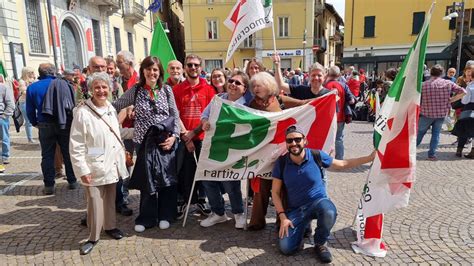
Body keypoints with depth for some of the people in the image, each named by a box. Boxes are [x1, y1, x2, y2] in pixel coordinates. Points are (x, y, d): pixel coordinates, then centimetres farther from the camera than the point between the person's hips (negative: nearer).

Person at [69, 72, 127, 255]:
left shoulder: (111, 109, 5)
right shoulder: (82, 112, -15)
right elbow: (76, 145, -14)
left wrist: (121, 157, 13)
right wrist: (82, 170, -16)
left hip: (112, 164, 6)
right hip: (94, 167, -5)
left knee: (110, 199, 18)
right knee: (95, 203, 1)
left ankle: (110, 226, 37)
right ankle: (93, 236, 19)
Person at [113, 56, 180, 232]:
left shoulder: (166, 90, 3)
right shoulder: (135, 90, 2)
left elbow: (175, 115, 2)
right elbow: (115, 106, 5)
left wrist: (174, 136, -8)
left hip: (166, 141, 0)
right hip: (144, 142, 0)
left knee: (167, 178, 5)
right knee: (147, 180, 6)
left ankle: (165, 215, 23)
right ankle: (146, 218, 23)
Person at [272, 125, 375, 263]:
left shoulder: (316, 156, -11)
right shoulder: (281, 163, -10)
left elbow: (343, 164, 4)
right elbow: (275, 192, -4)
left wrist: (370, 158, 1)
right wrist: (283, 217, -13)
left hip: (319, 202, 0)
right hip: (295, 209, 1)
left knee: (329, 213, -37)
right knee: (286, 248, -14)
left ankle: (320, 243, -3)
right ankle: (302, 227, 20)